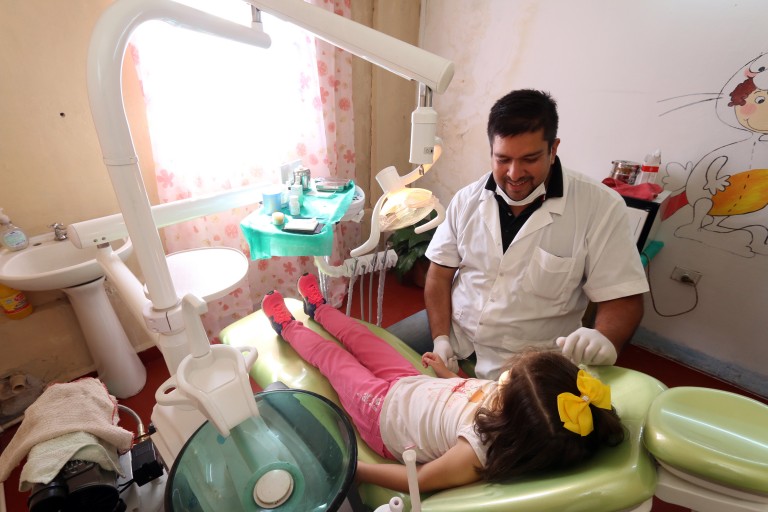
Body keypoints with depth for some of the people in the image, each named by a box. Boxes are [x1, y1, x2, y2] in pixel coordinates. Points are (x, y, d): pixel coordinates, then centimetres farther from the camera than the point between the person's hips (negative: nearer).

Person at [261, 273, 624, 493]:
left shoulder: (479, 453, -40)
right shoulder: (514, 397, -22)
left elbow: (415, 481, -27)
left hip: (383, 410, -5)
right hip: (413, 384, 6)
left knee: (331, 357, 14)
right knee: (361, 339, 22)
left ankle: (287, 327, 47)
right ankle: (319, 308, 55)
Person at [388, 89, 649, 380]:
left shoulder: (601, 207, -12)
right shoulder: (467, 199, -3)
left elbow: (622, 299, -8)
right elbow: (439, 274, 0)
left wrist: (604, 340, -30)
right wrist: (440, 338, -10)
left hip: (528, 360, -2)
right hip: (453, 328, 3)